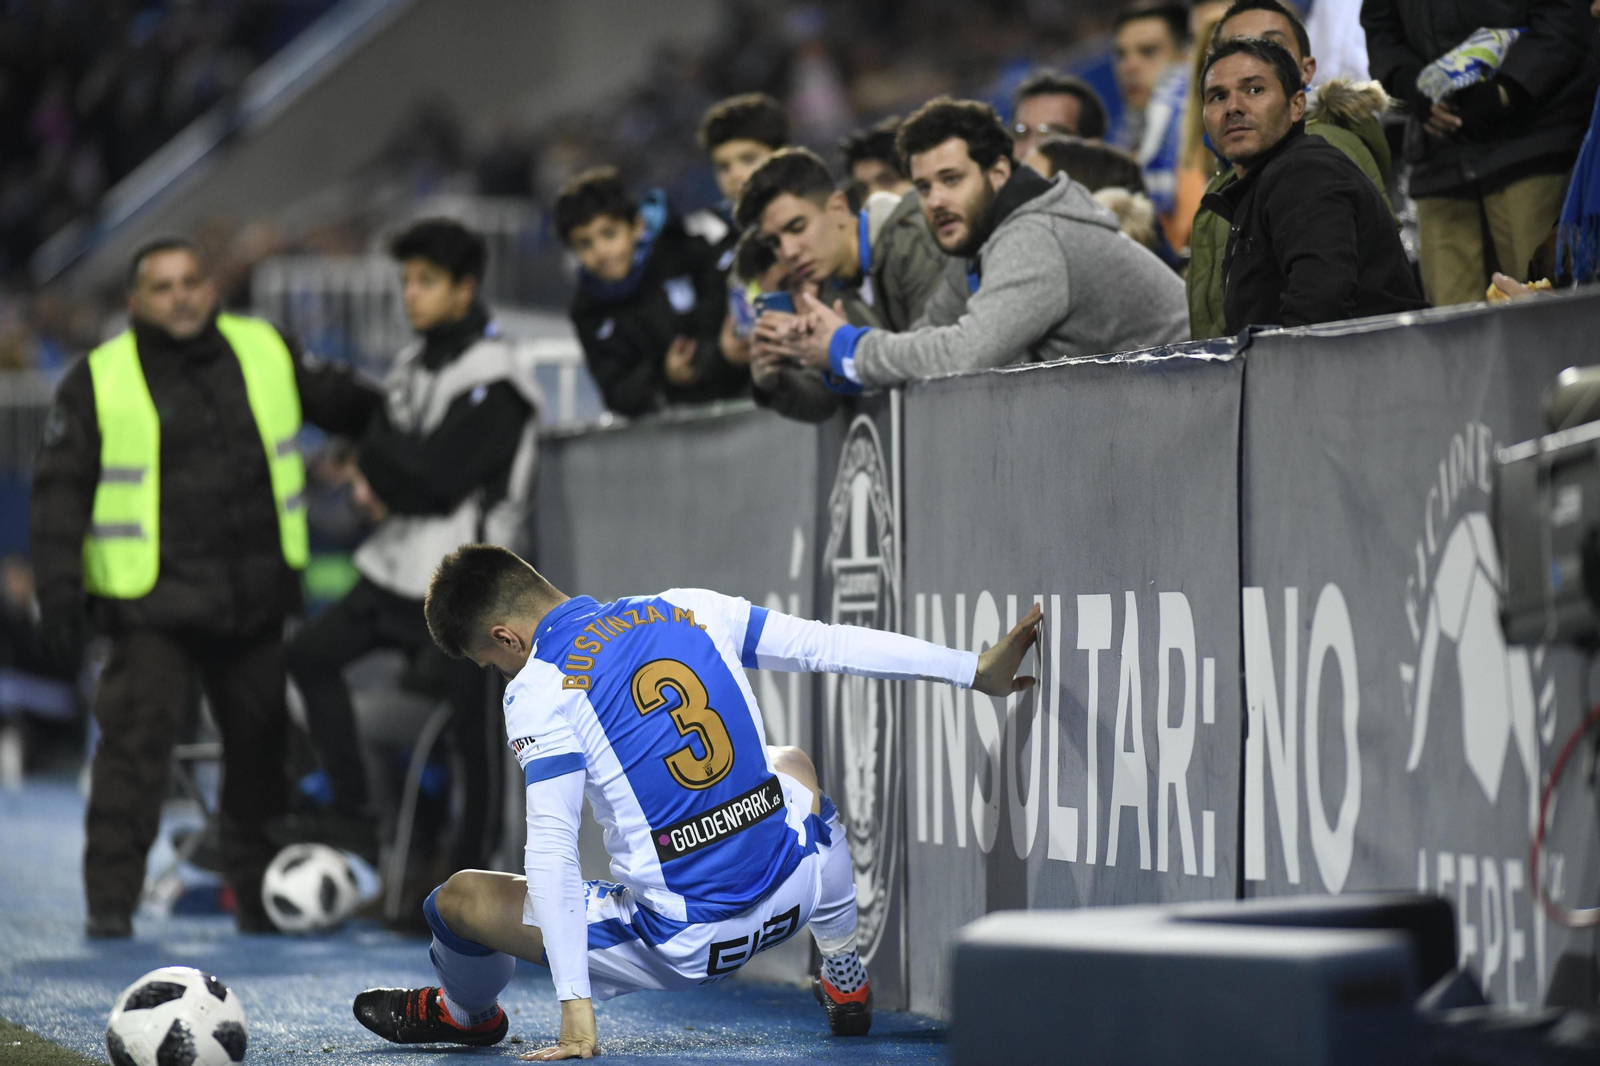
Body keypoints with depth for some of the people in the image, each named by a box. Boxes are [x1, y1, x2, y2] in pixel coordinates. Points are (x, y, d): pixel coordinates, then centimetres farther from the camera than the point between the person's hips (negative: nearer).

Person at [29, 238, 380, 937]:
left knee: (263, 747, 10)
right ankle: (111, 899, -8)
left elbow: (343, 404, 21)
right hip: (153, 603, -4)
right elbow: (61, 491, -2)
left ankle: (261, 894, 24)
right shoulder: (99, 382, -2)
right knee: (135, 741, -13)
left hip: (259, 599, 4)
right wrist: (59, 590, -11)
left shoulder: (267, 354, 7)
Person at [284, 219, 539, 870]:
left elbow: (440, 477, -20)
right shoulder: (412, 365, 14)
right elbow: (379, 443, 15)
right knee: (312, 653, 3)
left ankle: (474, 863, 3)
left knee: (470, 721, -5)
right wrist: (379, 481, -7)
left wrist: (374, 470, -5)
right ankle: (352, 816, 6)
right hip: (398, 565, 9)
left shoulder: (493, 380, -13)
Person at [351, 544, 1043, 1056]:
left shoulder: (538, 689, -10)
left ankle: (464, 1012, 44)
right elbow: (832, 645, 7)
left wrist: (575, 1006, -16)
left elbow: (552, 850, -15)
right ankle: (844, 980, 42)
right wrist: (975, 671, 14)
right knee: (792, 767, 40)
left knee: (461, 899, 10)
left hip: (677, 946, -5)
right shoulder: (688, 613, 4)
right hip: (790, 896, 5)